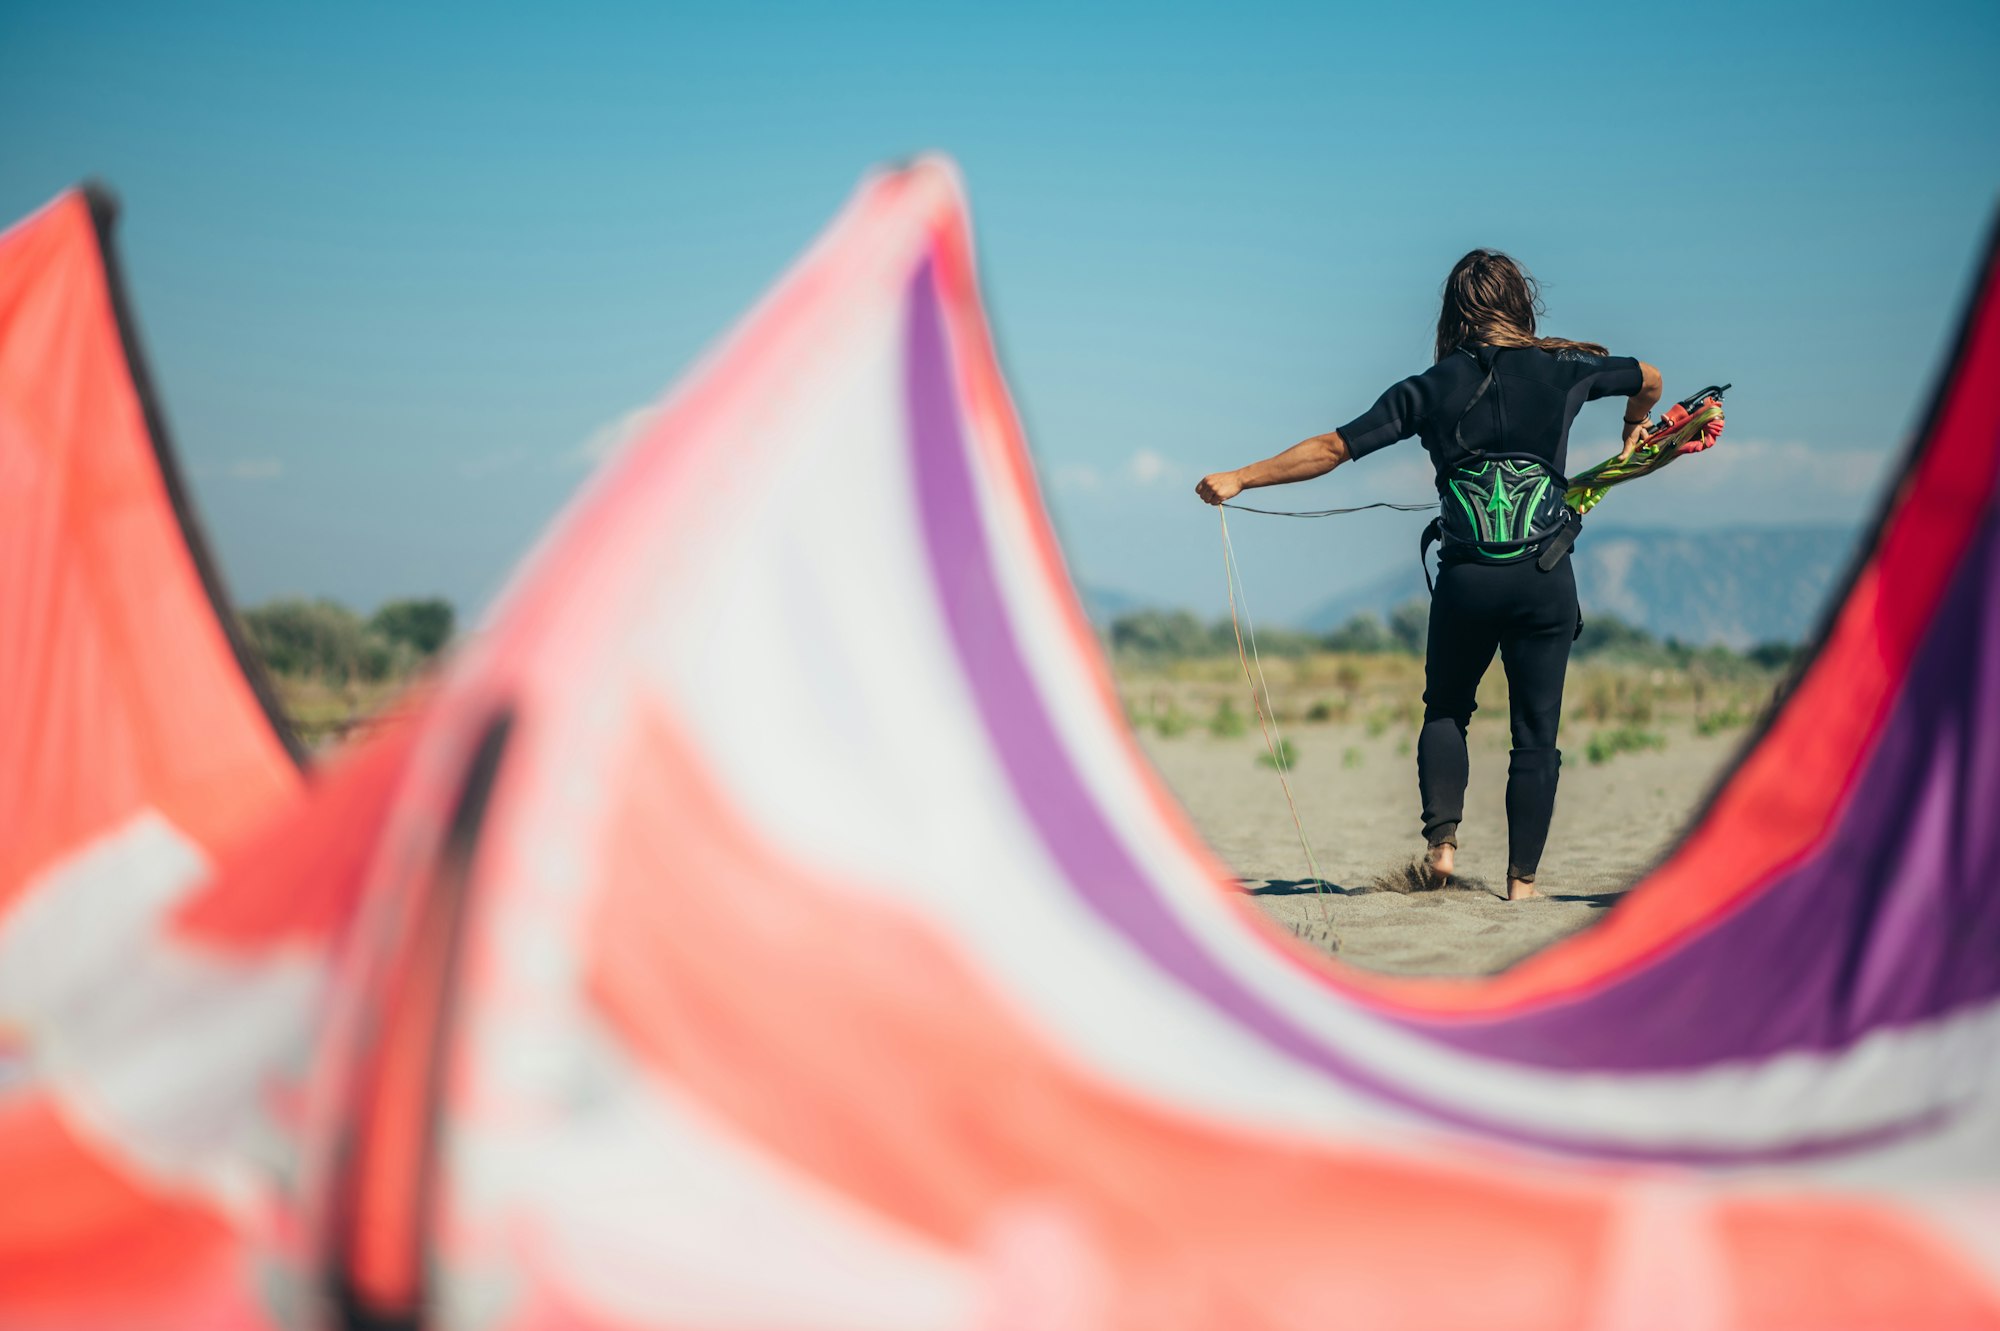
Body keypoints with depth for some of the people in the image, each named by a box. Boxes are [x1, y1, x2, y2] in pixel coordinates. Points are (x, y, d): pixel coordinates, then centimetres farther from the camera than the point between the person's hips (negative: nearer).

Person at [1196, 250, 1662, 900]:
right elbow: (1650, 379, 23)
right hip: (1546, 579, 0)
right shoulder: (1560, 370, 5)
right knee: (1535, 731, 7)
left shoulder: (1431, 389, 2)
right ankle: (1522, 878, 6)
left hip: (1466, 579, 0)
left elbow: (1332, 448, 0)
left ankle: (1442, 838, 5)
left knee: (1445, 711, 21)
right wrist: (1634, 432, 44)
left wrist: (1240, 479, 6)